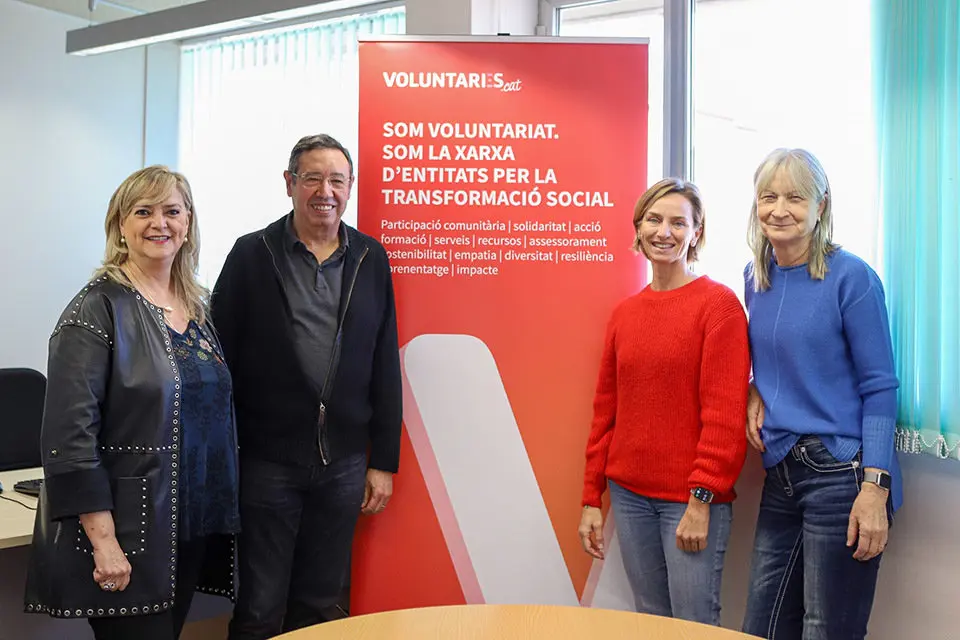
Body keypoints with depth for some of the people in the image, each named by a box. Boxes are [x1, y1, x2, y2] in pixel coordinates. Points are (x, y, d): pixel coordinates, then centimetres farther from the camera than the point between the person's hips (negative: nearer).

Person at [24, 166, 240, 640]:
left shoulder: (196, 307, 9)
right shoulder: (99, 308, -12)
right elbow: (70, 435, -17)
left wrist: (221, 517, 13)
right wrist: (103, 539, -19)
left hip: (193, 528, 7)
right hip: (128, 533, -6)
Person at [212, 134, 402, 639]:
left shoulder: (370, 259, 5)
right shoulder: (252, 255, -2)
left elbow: (385, 366, 5)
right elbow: (219, 359, -2)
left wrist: (383, 460, 4)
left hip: (343, 465, 2)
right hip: (266, 461, -2)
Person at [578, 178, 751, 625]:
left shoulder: (718, 303, -8)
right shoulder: (624, 312, 8)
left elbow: (724, 413, -12)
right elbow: (605, 410, 10)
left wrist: (702, 500, -15)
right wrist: (592, 499, 10)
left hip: (692, 499, -5)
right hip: (629, 494, 5)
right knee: (650, 620, 15)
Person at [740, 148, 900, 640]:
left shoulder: (851, 277, -9)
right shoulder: (756, 277, 8)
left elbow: (879, 387, -9)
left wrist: (875, 487, -17)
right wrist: (755, 392, 1)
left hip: (841, 473, -6)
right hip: (781, 474, 6)